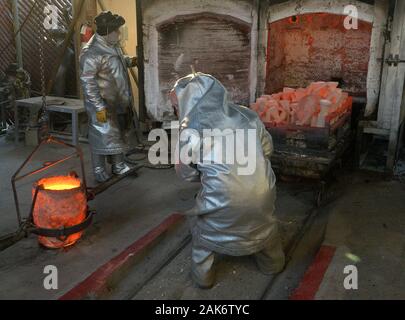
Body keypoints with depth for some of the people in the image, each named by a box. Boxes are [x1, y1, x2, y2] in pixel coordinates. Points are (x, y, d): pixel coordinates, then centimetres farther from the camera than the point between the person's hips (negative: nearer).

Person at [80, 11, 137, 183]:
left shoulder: (112, 44, 4)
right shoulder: (91, 52, -23)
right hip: (103, 103, -9)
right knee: (103, 136, 0)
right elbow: (87, 82, -24)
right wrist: (99, 107, -26)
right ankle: (100, 172, 16)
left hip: (119, 101, 9)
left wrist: (129, 61, 7)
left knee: (120, 133, 17)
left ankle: (118, 166, 33)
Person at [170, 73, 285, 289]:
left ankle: (203, 275, 34)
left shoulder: (190, 129, -10)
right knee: (264, 221, 33)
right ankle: (273, 263, 53)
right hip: (263, 194, 4)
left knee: (201, 222, 25)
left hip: (224, 201, -4)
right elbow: (267, 149, 13)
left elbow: (186, 174, 2)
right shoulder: (247, 115, 1)